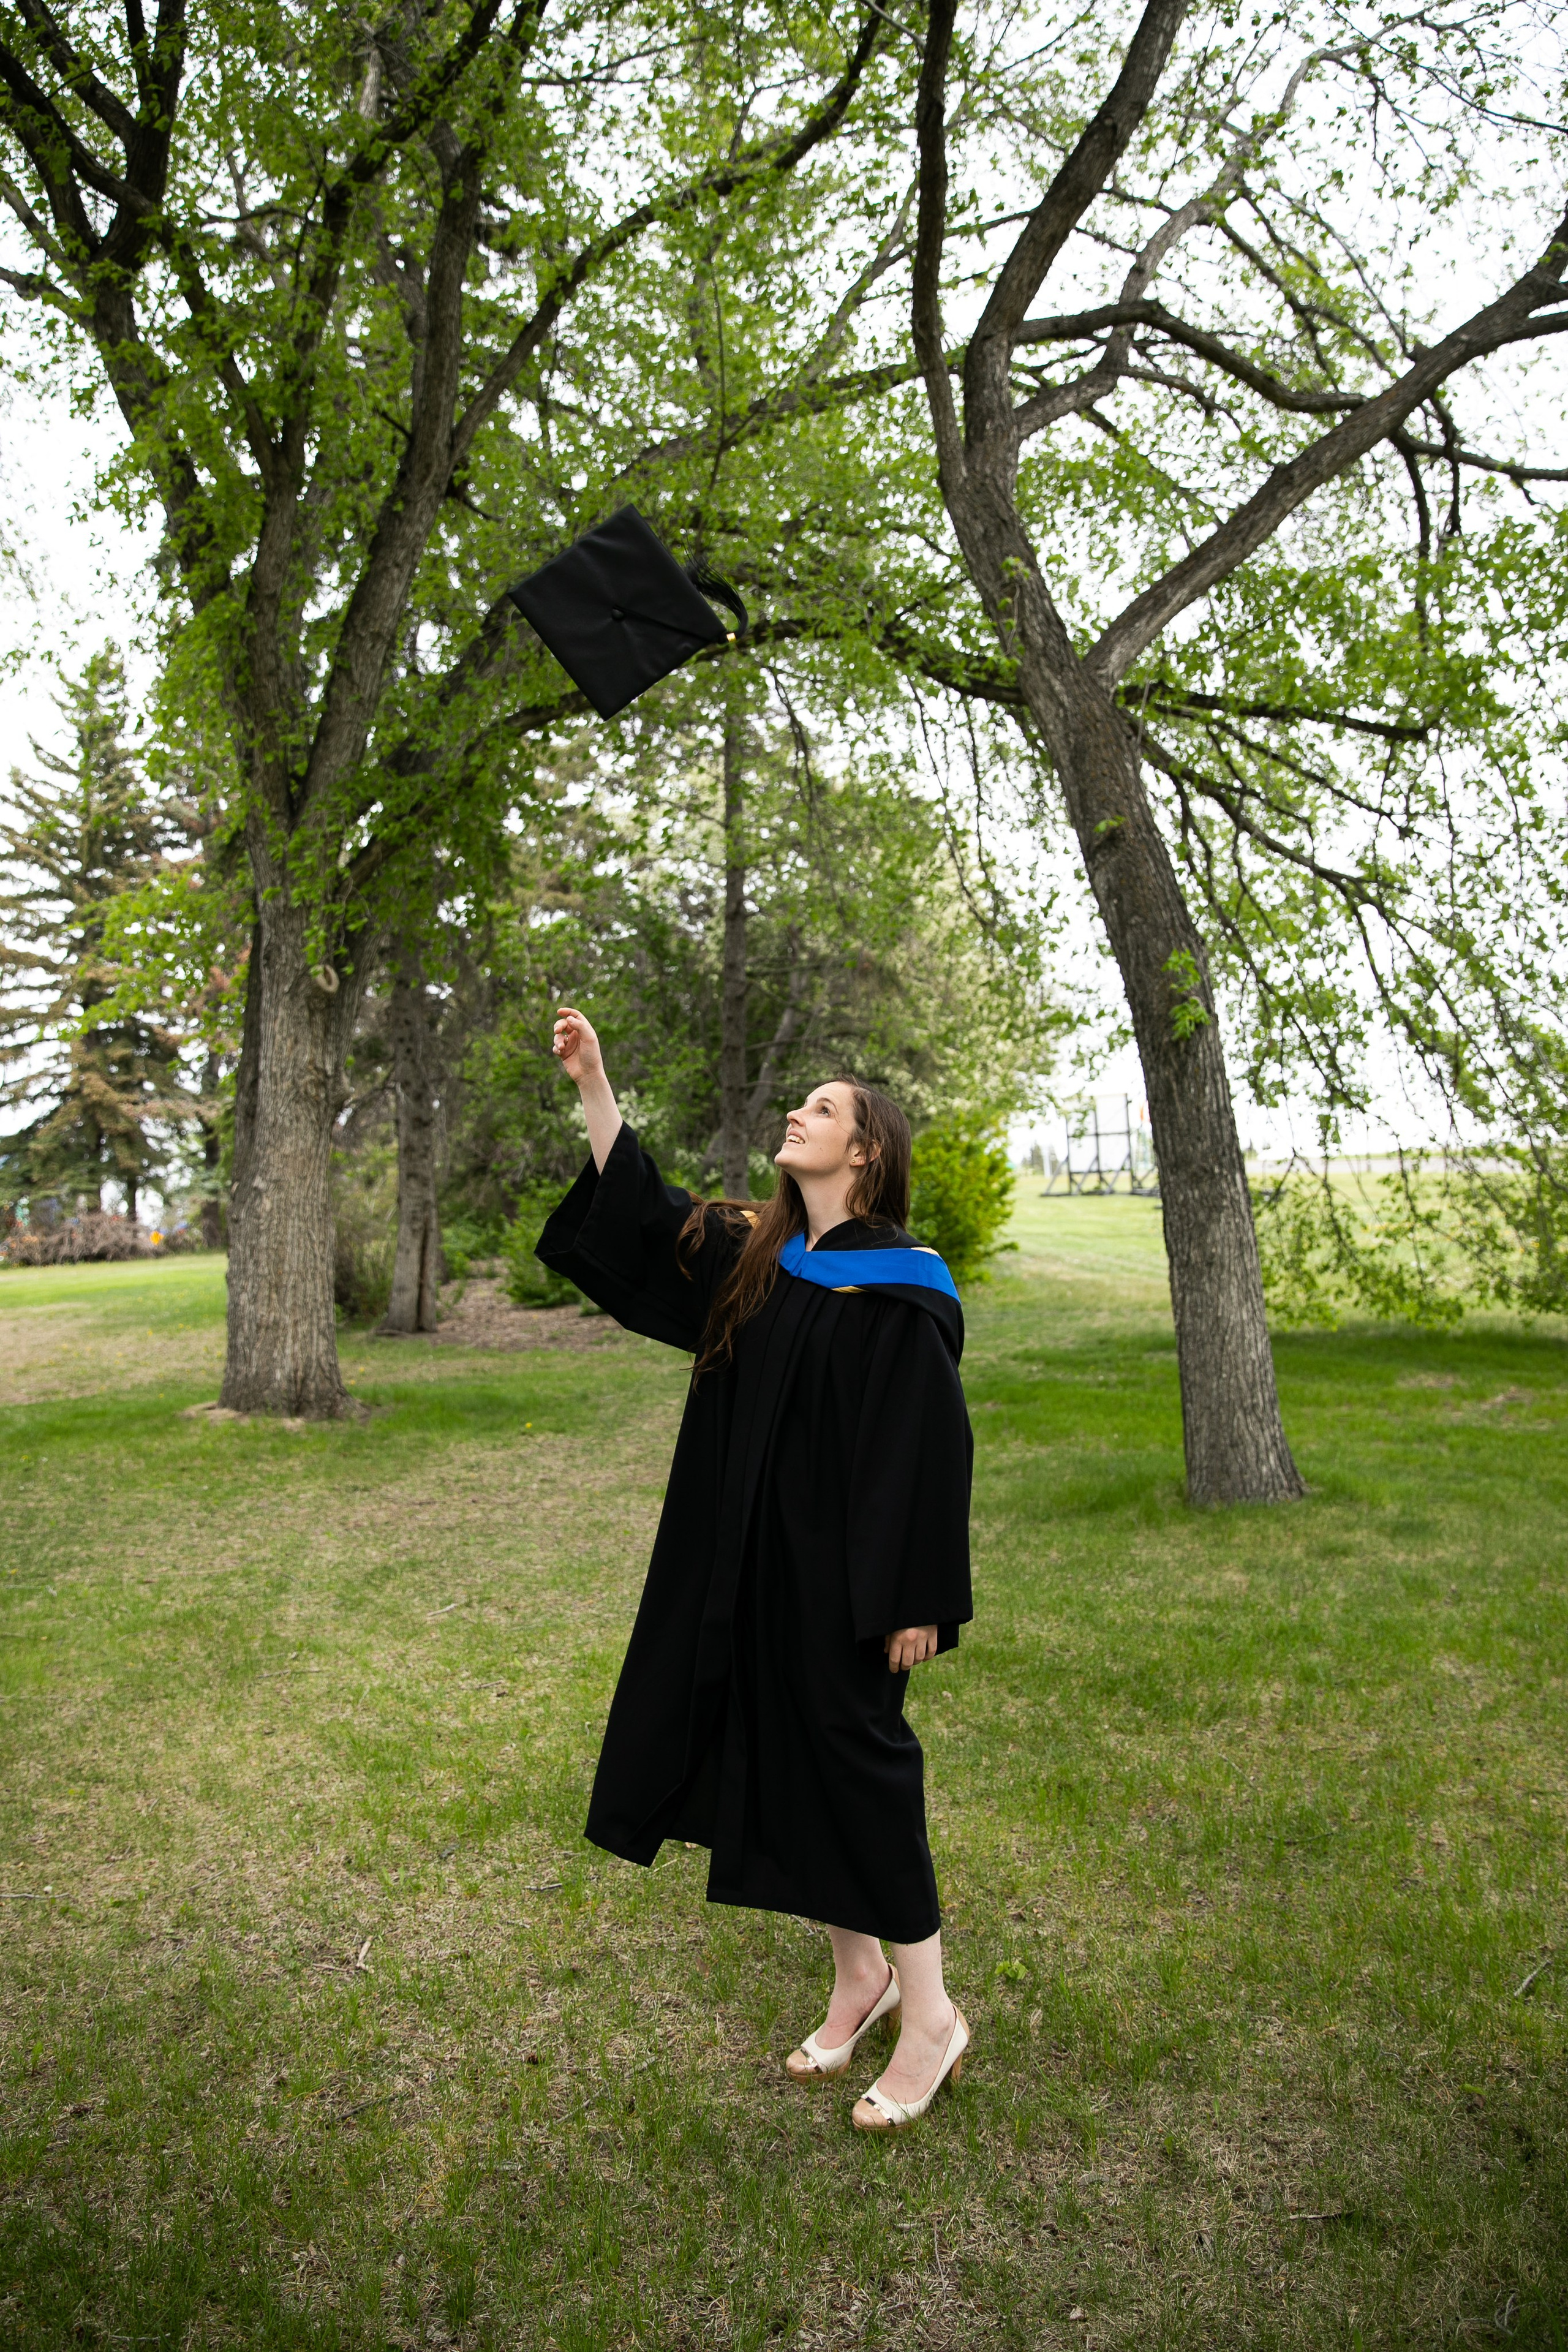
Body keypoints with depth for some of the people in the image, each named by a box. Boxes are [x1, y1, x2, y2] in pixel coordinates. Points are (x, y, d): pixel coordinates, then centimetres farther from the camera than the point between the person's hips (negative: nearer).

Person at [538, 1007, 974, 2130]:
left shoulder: (902, 1285, -13)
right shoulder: (754, 1252, 7)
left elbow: (929, 1448, -15)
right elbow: (642, 1215, 9)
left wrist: (919, 1601, -16)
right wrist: (593, 1082, 2)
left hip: (840, 1570, -7)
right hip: (750, 1564, 7)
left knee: (855, 1764, 2)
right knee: (781, 1762, 15)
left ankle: (929, 2014, 22)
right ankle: (861, 1974, 35)